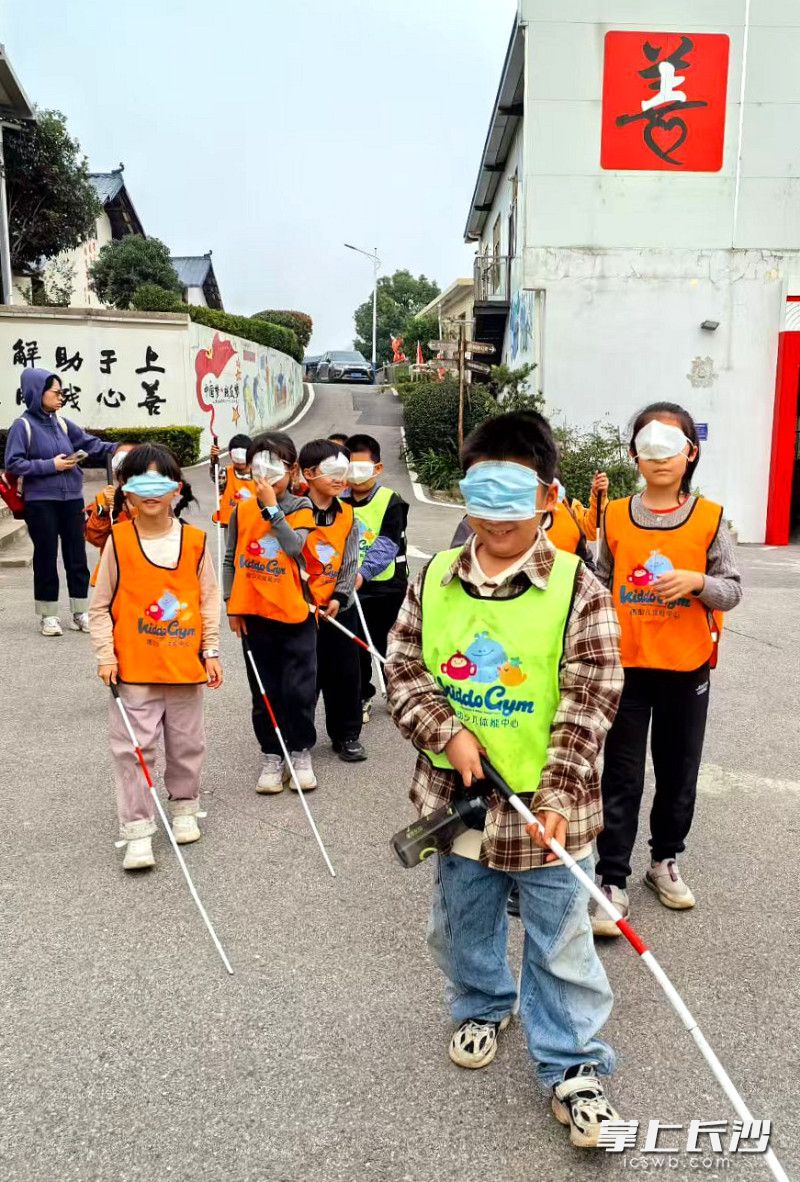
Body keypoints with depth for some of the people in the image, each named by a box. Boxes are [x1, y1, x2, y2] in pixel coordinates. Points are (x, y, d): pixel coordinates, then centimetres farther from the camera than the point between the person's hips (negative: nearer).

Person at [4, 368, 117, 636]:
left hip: (72, 500, 5)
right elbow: (13, 464, -10)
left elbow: (89, 443, 11)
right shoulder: (23, 426, -6)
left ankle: (80, 614, 17)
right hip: (41, 503, -5)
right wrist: (50, 465, -14)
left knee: (77, 557, 7)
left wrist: (116, 448, -4)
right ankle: (48, 616, 15)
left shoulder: (62, 423, 7)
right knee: (46, 558, 4)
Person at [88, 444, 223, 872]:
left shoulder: (194, 540, -1)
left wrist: (211, 650, 3)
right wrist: (105, 655, -7)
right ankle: (137, 830, 9)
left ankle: (184, 807, 36)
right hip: (133, 665, -2)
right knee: (133, 748, 0)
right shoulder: (118, 540, -5)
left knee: (187, 743, 15)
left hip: (185, 663, 2)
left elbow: (209, 599, 6)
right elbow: (100, 605, 0)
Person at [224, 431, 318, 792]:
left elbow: (294, 546, -20)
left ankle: (301, 754, 20)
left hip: (295, 613, -2)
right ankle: (272, 756, 23)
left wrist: (272, 507, -19)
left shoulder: (301, 508, -2)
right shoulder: (242, 510, 3)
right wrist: (232, 606, 5)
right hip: (253, 614, 2)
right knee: (264, 692, 10)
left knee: (299, 690, 1)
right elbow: (230, 560, 9)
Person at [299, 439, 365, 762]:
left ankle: (347, 735, 23)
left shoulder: (348, 515, 4)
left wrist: (339, 597, -8)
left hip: (339, 608, 4)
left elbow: (350, 562, 4)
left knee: (345, 672, 9)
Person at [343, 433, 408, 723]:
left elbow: (386, 545, -21)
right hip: (350, 588, 3)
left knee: (386, 645, 11)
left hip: (386, 587, -3)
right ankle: (361, 696, 27)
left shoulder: (391, 501, -12)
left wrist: (363, 572, -33)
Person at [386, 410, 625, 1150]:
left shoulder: (578, 590, -13)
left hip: (546, 805, -3)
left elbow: (589, 704, -14)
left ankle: (572, 1065, 30)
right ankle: (481, 1007, 51)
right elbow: (404, 670, 0)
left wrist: (558, 795, -19)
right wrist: (448, 732, -15)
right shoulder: (435, 580, -2)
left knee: (560, 941, 9)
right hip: (456, 793, 4)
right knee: (461, 923, 23)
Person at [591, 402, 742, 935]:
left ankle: (666, 860, 35)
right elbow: (601, 589, 5)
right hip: (625, 667, 0)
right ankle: (612, 880, 12)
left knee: (679, 771, 15)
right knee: (622, 779, 3)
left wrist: (698, 581, -22)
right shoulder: (615, 517, -1)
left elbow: (734, 590, -2)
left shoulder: (710, 518, -3)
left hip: (686, 669, 1)